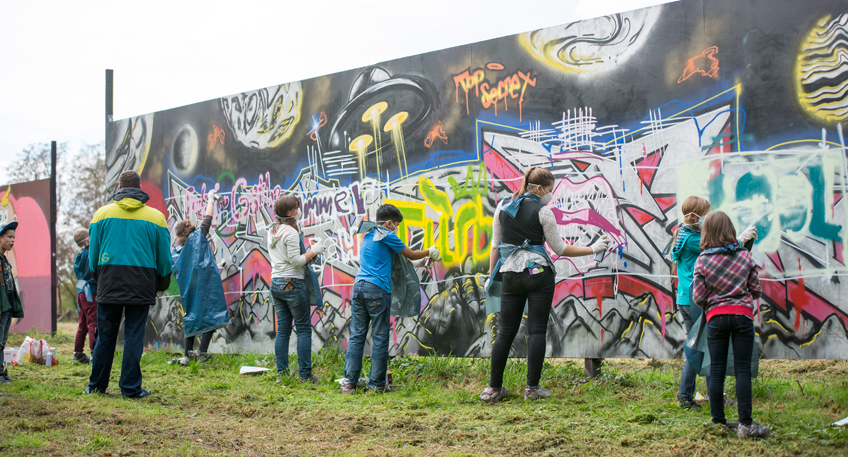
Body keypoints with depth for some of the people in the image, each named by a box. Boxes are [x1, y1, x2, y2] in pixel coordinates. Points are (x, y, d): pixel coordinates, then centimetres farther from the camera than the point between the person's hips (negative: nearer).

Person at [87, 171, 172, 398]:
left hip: (109, 285, 1)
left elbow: (93, 252, 9)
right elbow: (164, 258, 6)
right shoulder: (155, 217, 3)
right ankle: (131, 388, 4)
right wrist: (161, 285, 19)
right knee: (134, 336, 2)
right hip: (141, 286, -1)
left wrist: (97, 278, 23)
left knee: (105, 336, 9)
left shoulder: (102, 214, 5)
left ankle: (97, 385, 17)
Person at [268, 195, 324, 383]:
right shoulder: (291, 232, -14)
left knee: (282, 330, 9)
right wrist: (313, 251, -4)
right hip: (293, 283, -8)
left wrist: (308, 255, 17)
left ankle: (281, 373, 9)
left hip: (276, 283, 8)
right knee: (304, 328, -1)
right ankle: (304, 374, -1)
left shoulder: (272, 231, 13)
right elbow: (296, 261, -18)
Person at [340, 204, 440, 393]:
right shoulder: (387, 236, -1)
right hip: (377, 289, -7)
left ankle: (349, 381, 2)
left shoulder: (367, 236, 22)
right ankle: (376, 383, 3)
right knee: (379, 338, 0)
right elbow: (411, 255, 9)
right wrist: (430, 252, 28)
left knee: (356, 335, 6)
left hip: (359, 287, 7)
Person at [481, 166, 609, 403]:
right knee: (537, 330, 1)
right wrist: (592, 249, 7)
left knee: (505, 332, 7)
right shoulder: (543, 211, -5)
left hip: (510, 275, 4)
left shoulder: (503, 205, 9)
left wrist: (492, 275, 17)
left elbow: (495, 244, 11)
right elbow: (560, 248, -1)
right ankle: (532, 387, 1)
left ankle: (494, 388, 8)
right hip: (538, 273, -4)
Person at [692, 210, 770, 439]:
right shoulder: (744, 256, 1)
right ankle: (745, 424, -1)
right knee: (743, 369, 1)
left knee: (716, 370, 7)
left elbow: (698, 298, -4)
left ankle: (718, 422, 12)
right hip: (742, 315, 0)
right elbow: (756, 291, 5)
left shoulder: (702, 261, -3)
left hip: (716, 317, 0)